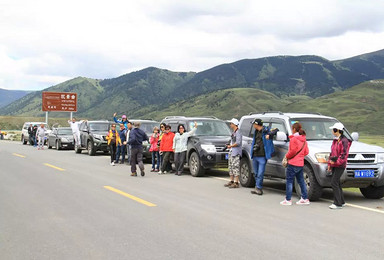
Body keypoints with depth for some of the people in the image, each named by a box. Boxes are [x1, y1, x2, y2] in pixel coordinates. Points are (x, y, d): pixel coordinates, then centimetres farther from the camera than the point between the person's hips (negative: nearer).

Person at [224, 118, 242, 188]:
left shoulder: (238, 133, -12)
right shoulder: (233, 133, 18)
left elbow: (238, 143, -20)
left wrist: (230, 146, -12)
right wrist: (229, 145, 10)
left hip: (236, 153, -10)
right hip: (231, 152, 10)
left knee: (235, 167, -10)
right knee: (230, 167, 13)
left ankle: (236, 183, -9)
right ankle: (231, 181, 20)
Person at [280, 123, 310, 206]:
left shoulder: (293, 139, -13)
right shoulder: (304, 139, 11)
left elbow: (292, 151, -17)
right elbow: (306, 152, 12)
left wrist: (287, 156, -1)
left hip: (293, 163, -8)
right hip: (300, 163, 8)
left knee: (289, 181, -1)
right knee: (301, 181, 14)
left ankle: (288, 200, 0)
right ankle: (305, 199, 17)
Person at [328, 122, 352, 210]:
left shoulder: (344, 141, -12)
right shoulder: (335, 140, 17)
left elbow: (344, 154, -16)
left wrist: (337, 162, -19)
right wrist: (329, 163, 18)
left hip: (340, 166, -9)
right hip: (334, 165, 9)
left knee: (334, 183, -13)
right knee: (337, 183, 12)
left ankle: (338, 203, -10)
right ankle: (342, 201, 21)